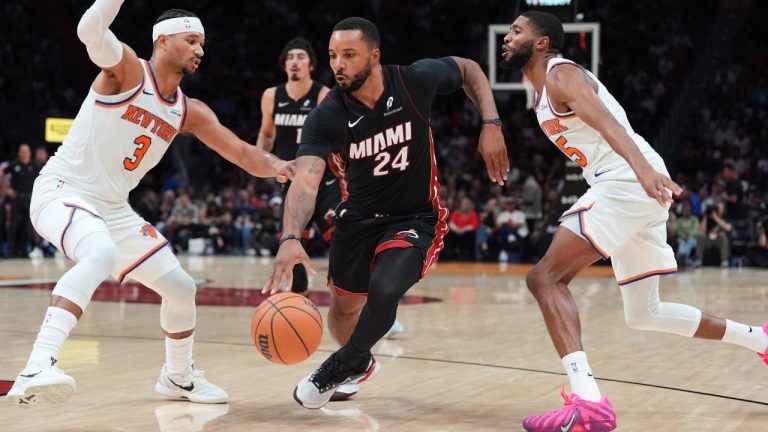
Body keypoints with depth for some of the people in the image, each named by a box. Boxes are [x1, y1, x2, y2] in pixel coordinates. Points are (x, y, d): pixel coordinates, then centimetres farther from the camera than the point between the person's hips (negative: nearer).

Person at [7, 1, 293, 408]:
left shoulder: (190, 113, 8)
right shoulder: (126, 68, -10)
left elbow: (243, 153, 5)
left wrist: (279, 167, -14)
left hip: (113, 209, 8)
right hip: (61, 191, -8)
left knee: (180, 287, 9)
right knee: (102, 255, -39)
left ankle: (178, 376, 35)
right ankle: (37, 370, -47)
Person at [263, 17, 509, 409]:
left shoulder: (415, 80, -19)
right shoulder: (327, 117, -20)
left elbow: (469, 70, 3)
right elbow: (306, 180, -35)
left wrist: (491, 124, -10)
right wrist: (291, 238, -53)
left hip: (415, 218, -3)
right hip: (359, 216, 3)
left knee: (384, 291, -26)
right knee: (343, 307, 15)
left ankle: (344, 364, 3)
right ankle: (359, 364, 51)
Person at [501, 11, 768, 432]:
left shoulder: (560, 75, -5)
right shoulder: (544, 95, 24)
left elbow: (604, 119, -24)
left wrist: (642, 167, -41)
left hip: (629, 182, -10)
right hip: (641, 191, 10)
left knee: (545, 276, -17)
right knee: (643, 314, 20)